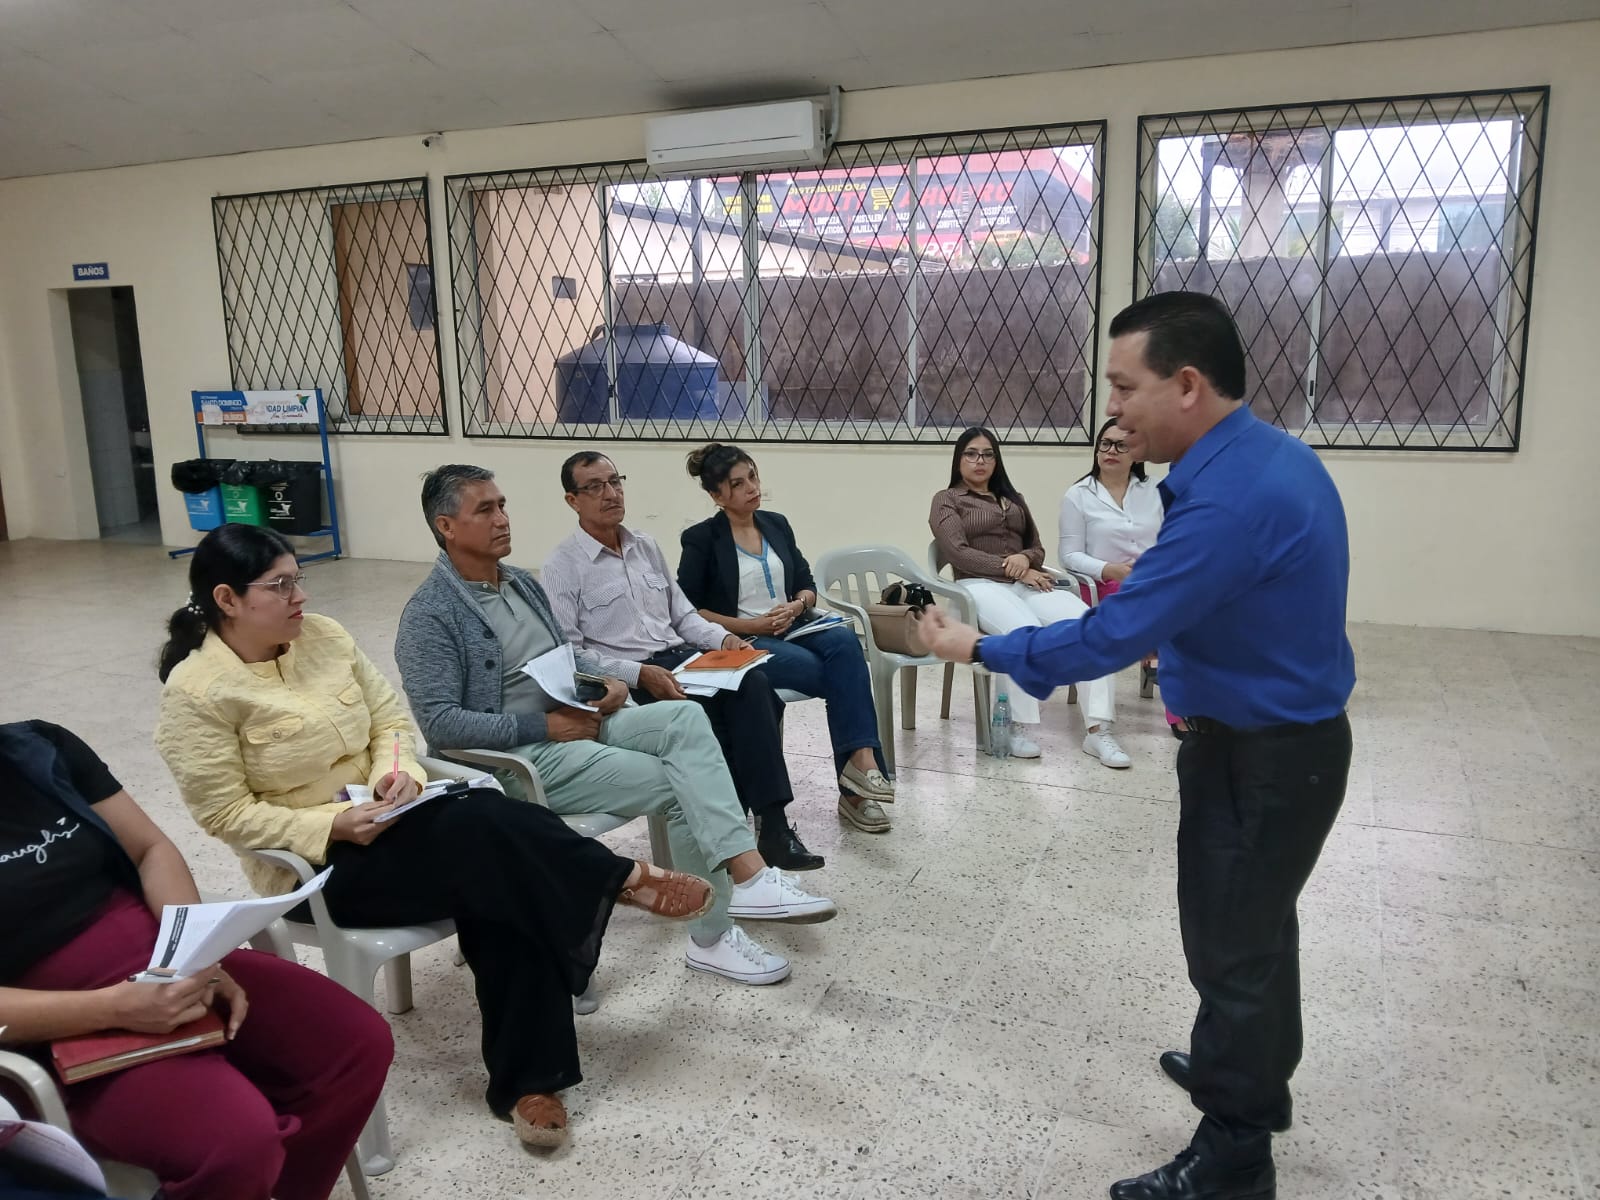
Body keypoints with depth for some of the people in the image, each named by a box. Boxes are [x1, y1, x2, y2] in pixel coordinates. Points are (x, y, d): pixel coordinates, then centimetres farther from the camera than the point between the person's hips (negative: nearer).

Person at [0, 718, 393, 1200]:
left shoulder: (44, 747, 5)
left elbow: (151, 848, 7)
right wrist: (114, 1009, -24)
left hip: (168, 964, 5)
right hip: (72, 1031, -5)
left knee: (361, 1042, -13)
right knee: (239, 1140, -30)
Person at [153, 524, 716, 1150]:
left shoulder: (324, 635, 3)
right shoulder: (197, 692, -13)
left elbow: (390, 721, 8)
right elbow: (227, 814, -13)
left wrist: (396, 772, -13)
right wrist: (332, 826, -24)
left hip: (385, 816, 6)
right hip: (315, 863, -5)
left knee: (499, 880, -22)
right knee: (484, 831, -29)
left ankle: (525, 1081, -14)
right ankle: (623, 880, -10)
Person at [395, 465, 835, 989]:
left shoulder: (523, 584, 15)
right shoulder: (430, 615, -11)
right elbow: (440, 724, -19)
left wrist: (605, 679, 2)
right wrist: (545, 726, -20)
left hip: (581, 719, 7)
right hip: (523, 756, -7)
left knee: (684, 717, -20)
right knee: (679, 787, -19)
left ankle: (747, 874, -30)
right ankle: (711, 937, -9)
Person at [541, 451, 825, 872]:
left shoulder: (646, 546, 17)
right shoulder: (562, 566, -2)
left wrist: (722, 638, -1)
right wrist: (640, 674, -21)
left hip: (680, 656, 5)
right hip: (625, 679, -5)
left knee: (752, 682, -25)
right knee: (706, 711, -31)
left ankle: (771, 823, -27)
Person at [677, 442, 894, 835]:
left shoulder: (776, 524, 15)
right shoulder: (702, 539, -1)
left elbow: (808, 585, 16)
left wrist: (796, 605, -9)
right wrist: (752, 626, -13)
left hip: (793, 629, 5)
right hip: (741, 643, -5)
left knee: (843, 640, -30)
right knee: (842, 674, -29)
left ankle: (861, 760, -37)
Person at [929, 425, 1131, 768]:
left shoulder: (1014, 499, 28)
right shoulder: (946, 500, 11)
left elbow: (1038, 549, 20)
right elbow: (957, 552, -5)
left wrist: (1025, 558, -6)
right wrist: (1012, 570, -13)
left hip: (1026, 583, 5)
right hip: (981, 585, -5)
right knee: (1025, 632, -39)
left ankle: (1097, 730, -28)